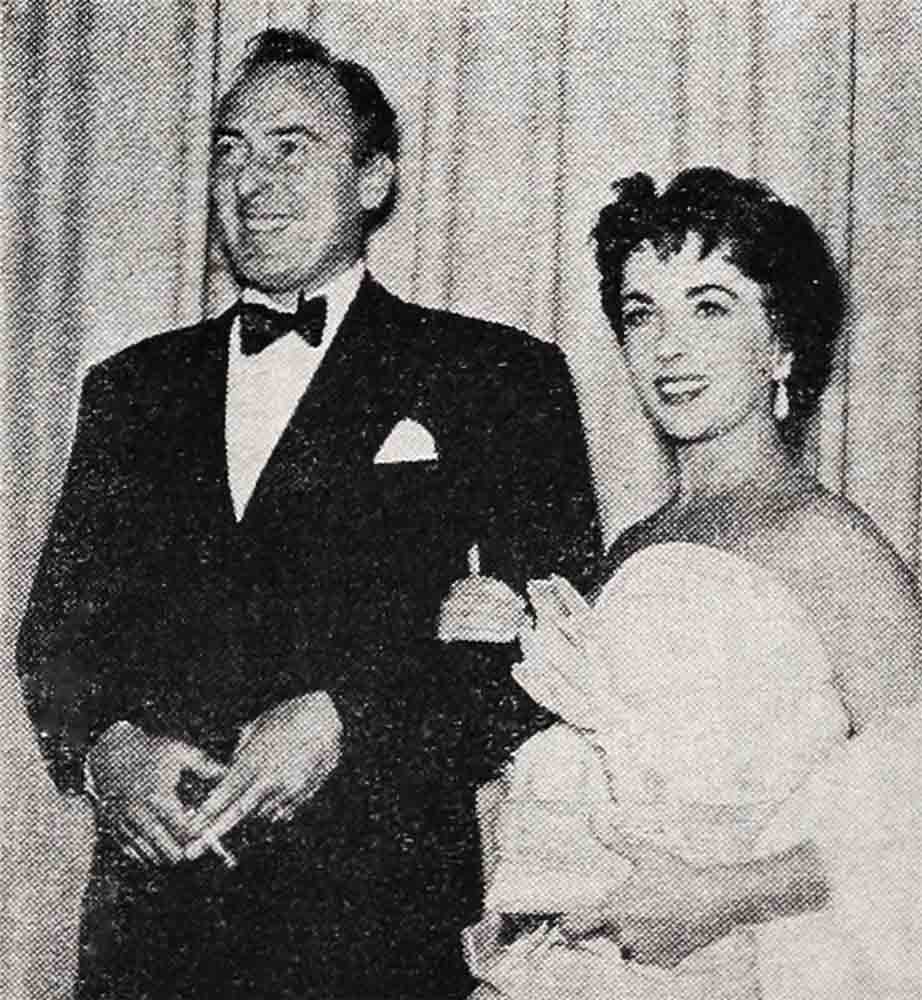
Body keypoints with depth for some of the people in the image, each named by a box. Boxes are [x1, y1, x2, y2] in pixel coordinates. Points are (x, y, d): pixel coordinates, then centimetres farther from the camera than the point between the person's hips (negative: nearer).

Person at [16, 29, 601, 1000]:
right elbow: (58, 619, 12)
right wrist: (104, 746, -8)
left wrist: (345, 721, -17)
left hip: (378, 915, -3)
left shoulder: (499, 378, 0)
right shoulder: (130, 387, 14)